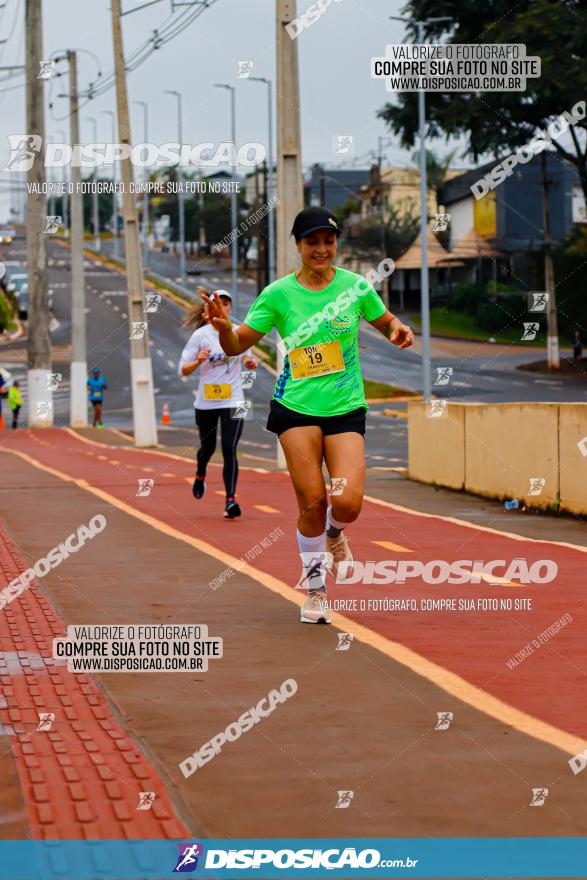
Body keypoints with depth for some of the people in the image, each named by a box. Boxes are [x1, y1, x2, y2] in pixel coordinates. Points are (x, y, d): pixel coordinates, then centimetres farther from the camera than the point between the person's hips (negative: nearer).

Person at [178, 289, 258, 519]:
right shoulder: (200, 335, -5)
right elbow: (182, 370, -4)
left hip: (233, 401, 0)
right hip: (206, 402, 0)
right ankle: (200, 476, 51)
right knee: (208, 447, 17)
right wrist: (199, 361, -23)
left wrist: (250, 362, -3)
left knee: (229, 450, -13)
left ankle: (230, 501, -14)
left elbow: (246, 356, 20)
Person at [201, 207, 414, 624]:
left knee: (347, 502, -14)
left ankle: (334, 535, 25)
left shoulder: (356, 285, 1)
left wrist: (398, 329, -7)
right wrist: (224, 327, -23)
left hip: (346, 407, 1)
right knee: (312, 502, -6)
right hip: (296, 407, -1)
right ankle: (316, 590, 14)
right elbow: (237, 345, -1)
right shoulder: (278, 294, -2)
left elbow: (387, 321, 16)